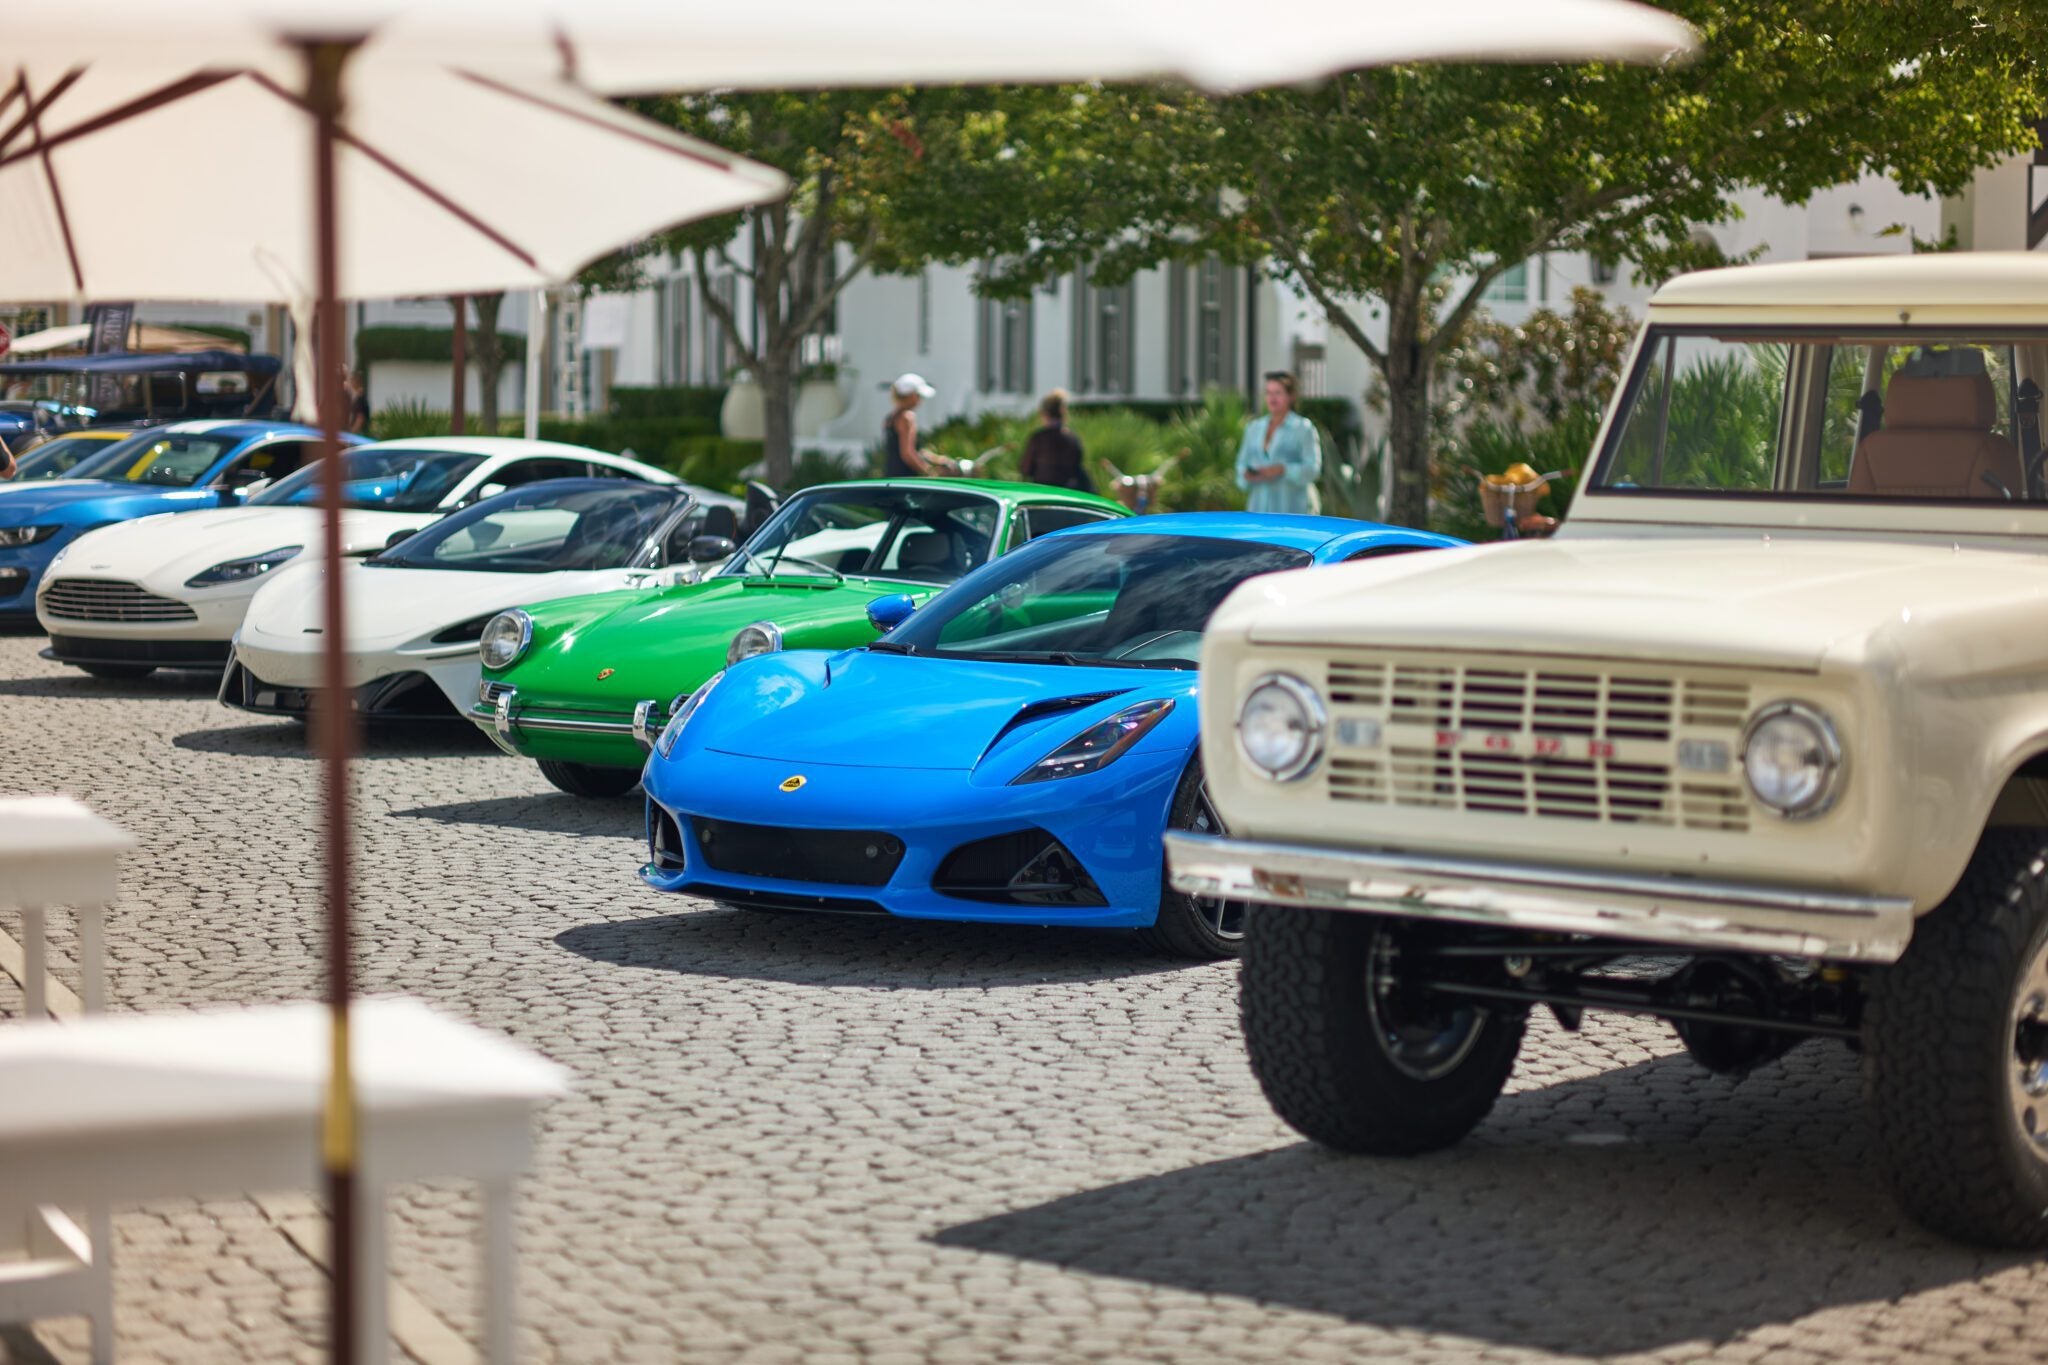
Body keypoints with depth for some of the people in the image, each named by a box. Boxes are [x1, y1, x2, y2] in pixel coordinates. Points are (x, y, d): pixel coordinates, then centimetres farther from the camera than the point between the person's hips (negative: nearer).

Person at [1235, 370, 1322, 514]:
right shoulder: (1255, 429, 11)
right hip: (1262, 509, 5)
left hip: (1293, 508, -5)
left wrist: (1281, 470, -25)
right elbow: (1243, 465, 15)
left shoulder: (1304, 429, -5)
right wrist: (1248, 474, -9)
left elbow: (1312, 469, -11)